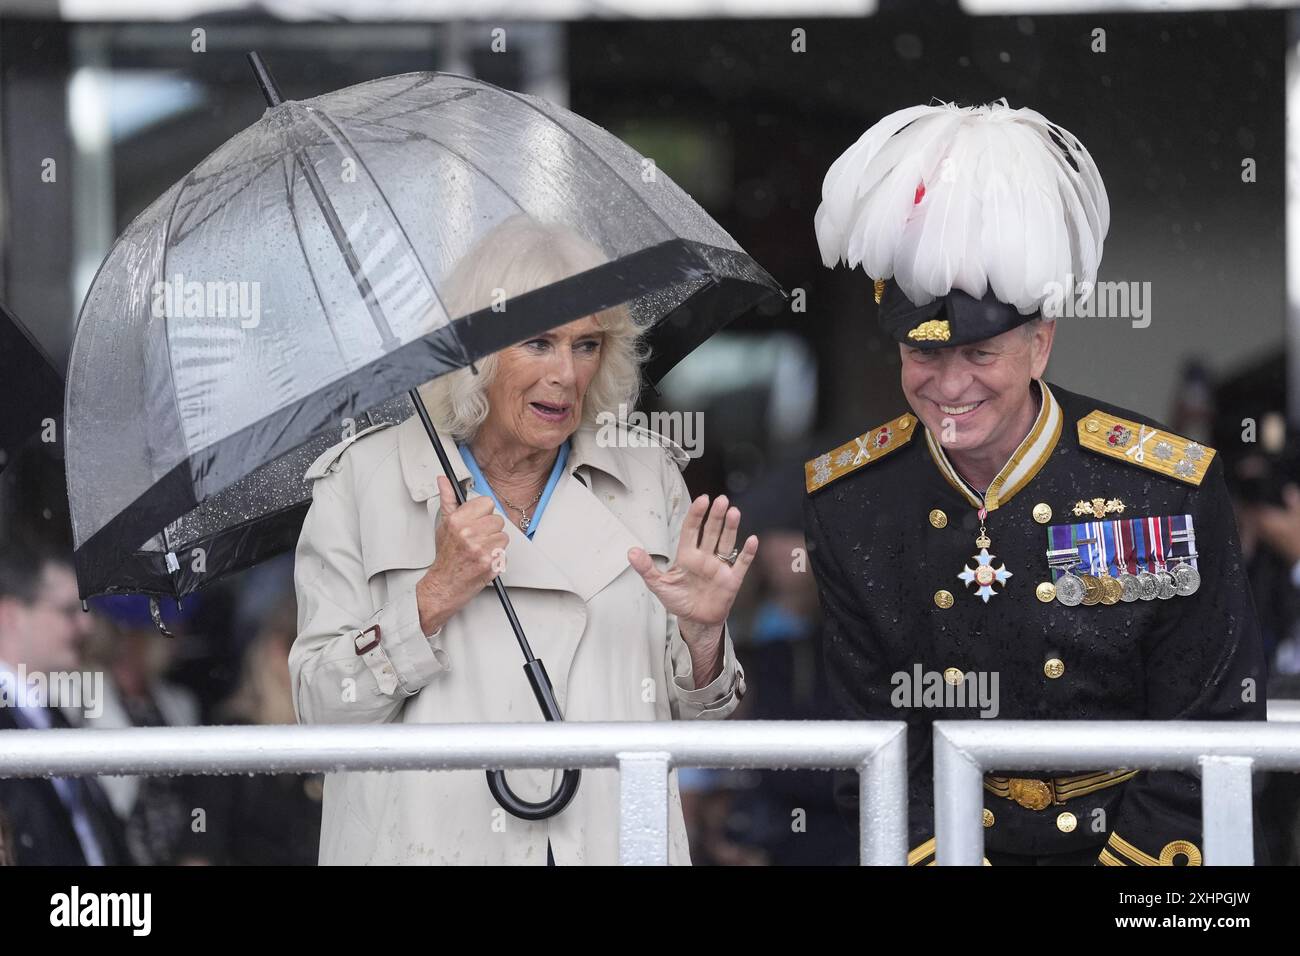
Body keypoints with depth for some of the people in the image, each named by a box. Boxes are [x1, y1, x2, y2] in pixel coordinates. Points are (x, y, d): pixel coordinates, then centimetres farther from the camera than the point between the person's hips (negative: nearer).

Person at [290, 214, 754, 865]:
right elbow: (322, 712, -2)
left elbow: (691, 721, 13)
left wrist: (703, 633, -5)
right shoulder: (365, 480, 4)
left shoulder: (647, 478, 11)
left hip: (611, 841, 3)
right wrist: (435, 597, -12)